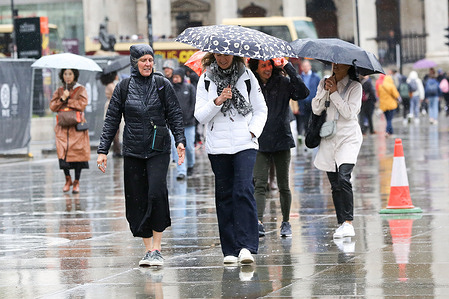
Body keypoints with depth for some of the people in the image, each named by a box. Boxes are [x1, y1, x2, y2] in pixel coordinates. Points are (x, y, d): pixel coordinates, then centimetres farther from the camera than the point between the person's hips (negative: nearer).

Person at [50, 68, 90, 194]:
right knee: (62, 153, -8)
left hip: (77, 127, -2)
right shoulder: (59, 91, 15)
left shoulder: (81, 90, 6)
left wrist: (67, 100, -7)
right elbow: (53, 106, 5)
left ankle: (76, 182, 6)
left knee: (77, 153, -5)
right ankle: (68, 180, 11)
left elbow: (82, 104, -9)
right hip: (63, 127, 2)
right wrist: (62, 98, -10)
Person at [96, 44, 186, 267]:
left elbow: (175, 115, 7)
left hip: (158, 150, -2)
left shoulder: (163, 85, 5)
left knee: (156, 193, -18)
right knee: (137, 200, 0)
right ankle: (148, 249, 10)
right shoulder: (123, 89, 7)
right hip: (132, 152, 2)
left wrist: (180, 140, -6)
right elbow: (111, 121, 8)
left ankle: (157, 248, -10)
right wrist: (103, 150, 3)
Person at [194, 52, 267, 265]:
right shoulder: (206, 80, 6)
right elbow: (200, 116, 1)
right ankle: (230, 249, 8)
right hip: (218, 147, 1)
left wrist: (253, 131, -3)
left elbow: (261, 110, 13)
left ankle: (247, 246, -21)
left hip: (245, 144, -1)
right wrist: (217, 102, -15)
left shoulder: (247, 76, 7)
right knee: (225, 195, 3)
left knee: (244, 191, -16)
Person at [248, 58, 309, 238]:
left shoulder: (283, 83, -1)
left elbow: (302, 93, -17)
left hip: (281, 141, -1)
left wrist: (288, 67, -18)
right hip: (260, 143, 1)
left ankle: (286, 222, 18)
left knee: (283, 185, 5)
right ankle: (259, 223, -19)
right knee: (259, 184, -11)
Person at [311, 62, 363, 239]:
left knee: (343, 178, -21)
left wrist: (334, 92, -11)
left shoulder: (355, 86, -1)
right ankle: (341, 223, 10)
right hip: (329, 138, 5)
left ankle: (348, 223, -22)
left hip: (348, 137, -5)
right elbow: (316, 109, 4)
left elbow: (349, 112, -12)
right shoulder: (324, 83, 12)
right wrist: (325, 90, -8)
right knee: (335, 184, 4)